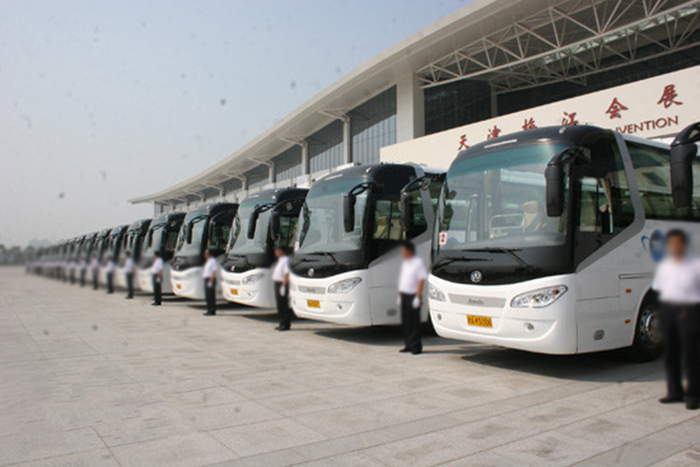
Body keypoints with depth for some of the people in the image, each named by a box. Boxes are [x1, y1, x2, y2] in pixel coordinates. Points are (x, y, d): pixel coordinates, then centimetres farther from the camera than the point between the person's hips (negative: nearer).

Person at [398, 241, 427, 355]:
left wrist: (417, 297, -18)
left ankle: (416, 346, 3)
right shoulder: (404, 263, 15)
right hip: (404, 295, 8)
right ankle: (409, 345, 18)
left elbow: (421, 280, -14)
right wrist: (400, 296, 16)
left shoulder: (418, 262, -9)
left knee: (414, 322, -4)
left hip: (413, 295, -8)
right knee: (405, 321, 10)